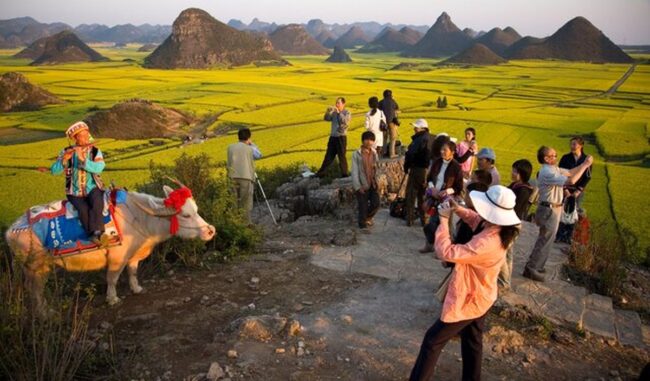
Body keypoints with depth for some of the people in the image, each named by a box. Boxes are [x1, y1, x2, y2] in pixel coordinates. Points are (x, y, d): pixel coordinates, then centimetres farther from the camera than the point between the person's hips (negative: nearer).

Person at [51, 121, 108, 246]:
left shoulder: (95, 151, -1)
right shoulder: (66, 152, 0)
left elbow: (98, 168, -20)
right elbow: (54, 171, -10)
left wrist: (83, 159, -32)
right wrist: (64, 160, -27)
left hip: (92, 188, 0)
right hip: (75, 192, 0)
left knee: (97, 203, -32)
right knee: (83, 209, -28)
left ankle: (96, 233, -33)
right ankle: (95, 234, -21)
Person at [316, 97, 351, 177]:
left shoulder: (347, 113, -3)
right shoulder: (334, 112, 12)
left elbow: (345, 121, -20)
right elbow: (327, 119, 4)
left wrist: (338, 113, -23)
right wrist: (328, 111, -11)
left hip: (341, 137, -5)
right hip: (333, 137, 5)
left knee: (342, 157, -1)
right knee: (328, 156, 13)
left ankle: (344, 175, 8)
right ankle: (321, 173, 20)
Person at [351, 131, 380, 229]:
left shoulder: (374, 153, 4)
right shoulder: (356, 154, -11)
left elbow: (375, 168, 13)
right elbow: (354, 171, -11)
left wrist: (376, 181, 9)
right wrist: (357, 187, -14)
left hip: (373, 184, 5)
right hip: (362, 185, -5)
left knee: (376, 204, 7)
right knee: (363, 206, 1)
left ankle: (368, 217, 34)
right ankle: (363, 222, 24)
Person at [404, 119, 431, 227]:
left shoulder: (419, 139, -19)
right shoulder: (430, 139, 7)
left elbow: (411, 154, -21)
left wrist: (406, 167, -7)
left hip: (417, 169, -8)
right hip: (427, 170, 8)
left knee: (411, 194, 4)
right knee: (422, 195, 17)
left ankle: (410, 219, 7)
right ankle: (424, 219, 23)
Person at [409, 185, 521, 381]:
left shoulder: (487, 242, -38)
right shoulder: (500, 229, -10)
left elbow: (446, 253, -38)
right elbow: (476, 219, 11)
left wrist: (444, 220, -28)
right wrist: (458, 209, -8)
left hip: (467, 301, -9)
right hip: (480, 298, 9)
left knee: (432, 340, 7)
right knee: (472, 342, 27)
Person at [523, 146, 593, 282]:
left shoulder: (553, 168, 7)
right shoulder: (547, 172, -25)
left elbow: (570, 172, 15)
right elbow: (571, 181, -32)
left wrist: (584, 164, 0)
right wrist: (585, 165, -25)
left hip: (552, 209, 10)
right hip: (549, 210, -10)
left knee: (545, 239, 19)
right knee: (545, 241, -3)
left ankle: (536, 266, 29)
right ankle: (530, 269, 3)